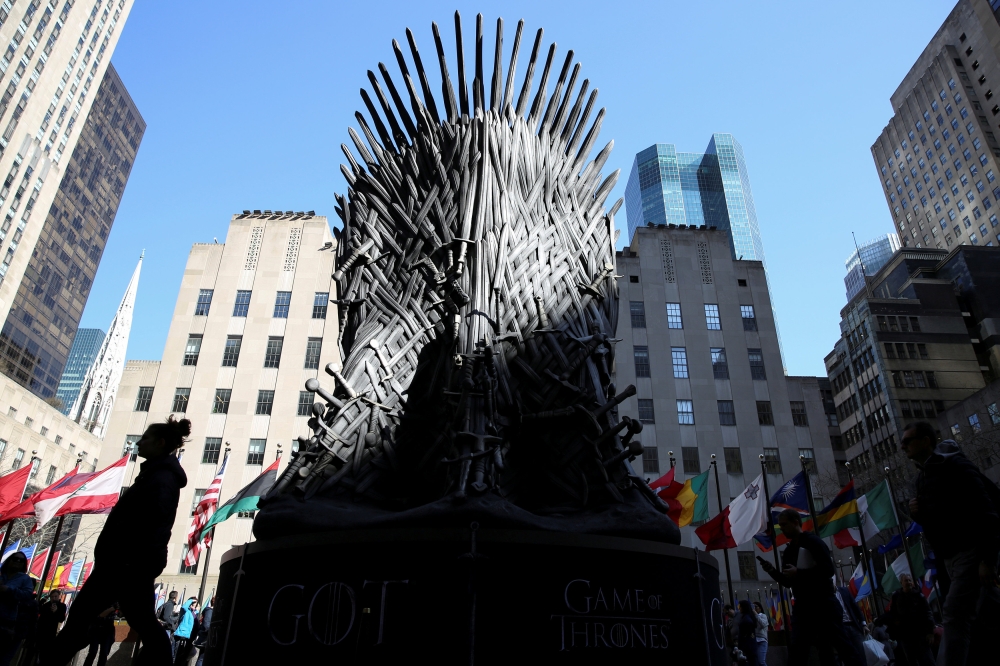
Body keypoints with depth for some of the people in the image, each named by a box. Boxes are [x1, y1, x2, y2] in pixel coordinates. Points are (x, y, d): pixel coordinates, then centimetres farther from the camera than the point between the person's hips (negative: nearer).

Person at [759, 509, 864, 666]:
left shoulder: (812, 542, -7)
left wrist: (798, 573, -21)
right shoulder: (788, 551, 15)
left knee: (842, 645, -6)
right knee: (797, 653, 4)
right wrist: (773, 572, -1)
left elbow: (828, 570, -18)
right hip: (802, 606, 8)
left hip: (823, 603, -8)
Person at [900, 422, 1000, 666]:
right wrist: (918, 513, -1)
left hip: (971, 551, -9)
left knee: (954, 615, -14)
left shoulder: (953, 465, -12)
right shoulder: (924, 476, 15)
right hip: (952, 556, 9)